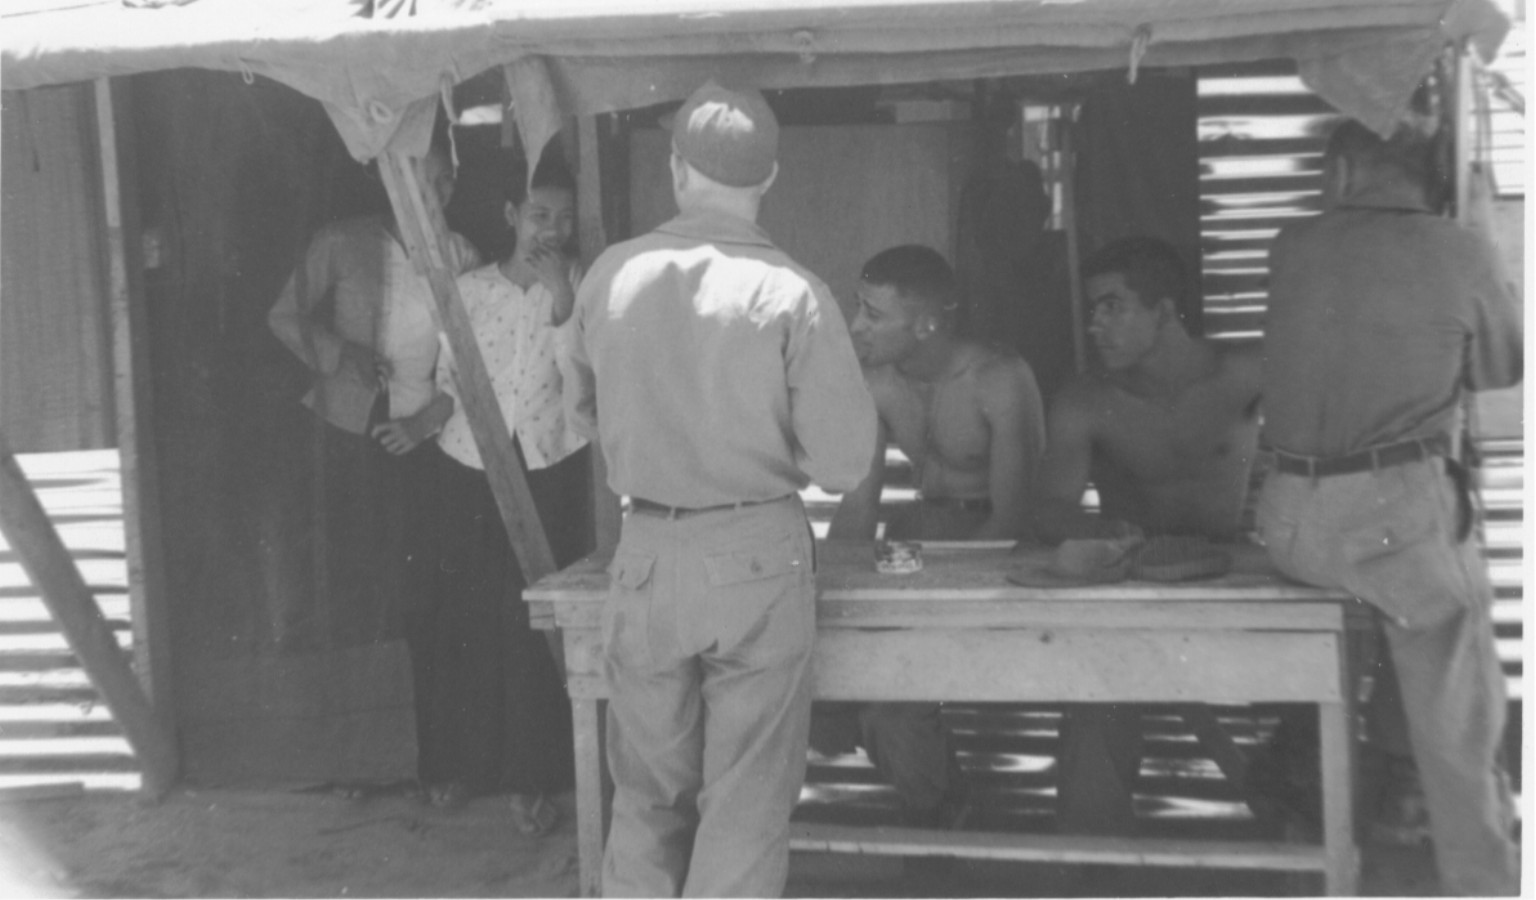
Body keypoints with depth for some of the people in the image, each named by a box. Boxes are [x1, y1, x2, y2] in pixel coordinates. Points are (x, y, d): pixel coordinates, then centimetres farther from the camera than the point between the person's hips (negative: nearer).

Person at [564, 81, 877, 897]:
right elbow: (843, 462, -12)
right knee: (746, 804, 8)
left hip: (646, 554, 3)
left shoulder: (612, 274, -4)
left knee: (648, 796, 17)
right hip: (759, 554, -2)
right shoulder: (792, 295, -13)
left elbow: (582, 411, 10)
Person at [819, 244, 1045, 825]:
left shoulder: (999, 381, -20)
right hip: (925, 525, 6)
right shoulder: (874, 384, -2)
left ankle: (928, 811, 2)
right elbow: (859, 503, 1)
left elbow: (1009, 517, -21)